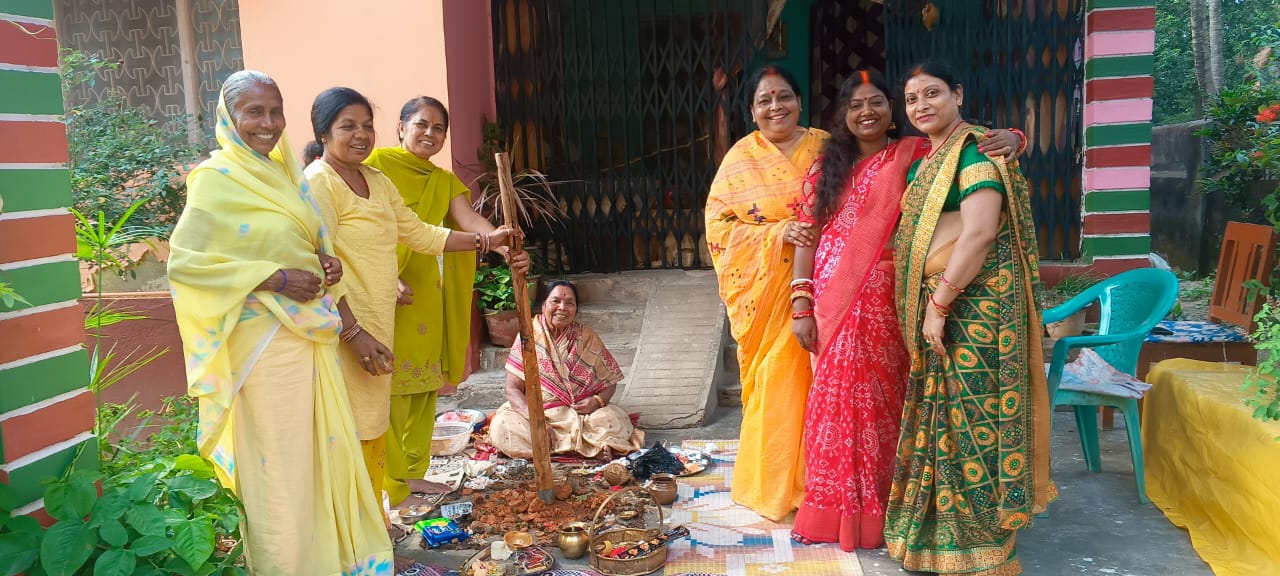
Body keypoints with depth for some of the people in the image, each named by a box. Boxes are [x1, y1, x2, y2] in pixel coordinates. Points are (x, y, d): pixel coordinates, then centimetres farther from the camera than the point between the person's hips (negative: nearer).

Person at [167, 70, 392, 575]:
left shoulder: (283, 173, 11)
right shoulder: (216, 179, -11)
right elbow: (183, 262, -18)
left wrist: (324, 260, 0)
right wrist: (275, 279, -20)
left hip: (311, 334, 7)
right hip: (266, 340, -7)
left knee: (323, 446, 15)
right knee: (278, 460, 4)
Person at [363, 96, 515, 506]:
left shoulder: (445, 181, 14)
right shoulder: (379, 164, -3)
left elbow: (470, 221, -4)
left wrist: (506, 245, -23)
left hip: (430, 297, 7)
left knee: (425, 385, 11)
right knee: (391, 387, -5)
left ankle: (413, 473, 24)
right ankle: (392, 484, 5)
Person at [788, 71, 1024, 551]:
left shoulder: (914, 154, 3)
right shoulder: (825, 167, 10)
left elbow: (971, 146, 1)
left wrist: (1010, 138, -23)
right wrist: (801, 303, 0)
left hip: (884, 304, -2)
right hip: (832, 302, 2)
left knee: (877, 401, 2)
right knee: (834, 401, 6)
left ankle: (873, 513, 16)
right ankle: (832, 510, 18)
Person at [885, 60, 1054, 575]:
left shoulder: (975, 153, -12)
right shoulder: (926, 164, 16)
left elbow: (979, 234, -23)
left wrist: (939, 305, -21)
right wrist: (925, 309, 11)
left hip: (971, 307, -9)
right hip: (935, 308, 9)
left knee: (969, 420, -2)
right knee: (944, 415, 14)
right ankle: (943, 529, 27)